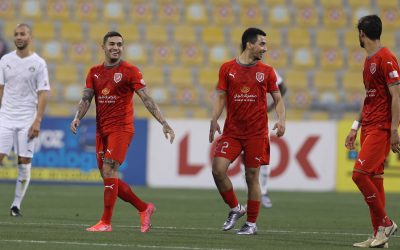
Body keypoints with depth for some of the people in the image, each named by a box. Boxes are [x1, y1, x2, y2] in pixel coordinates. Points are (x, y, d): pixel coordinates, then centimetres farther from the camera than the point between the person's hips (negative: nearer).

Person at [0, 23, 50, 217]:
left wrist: (37, 121, -12)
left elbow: (43, 94, -4)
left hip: (27, 120, -2)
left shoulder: (38, 63, -2)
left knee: (25, 161, -1)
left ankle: (17, 204, 7)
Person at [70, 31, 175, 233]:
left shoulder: (130, 71, -4)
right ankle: (144, 208, 23)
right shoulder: (94, 72, 11)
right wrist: (77, 118, -13)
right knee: (108, 177, 7)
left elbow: (146, 99, -7)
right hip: (101, 130, 6)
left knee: (108, 171, -17)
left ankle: (105, 222, -13)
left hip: (121, 128, -6)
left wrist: (163, 123, -14)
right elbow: (86, 98, 6)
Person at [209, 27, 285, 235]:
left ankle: (252, 223, 12)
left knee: (252, 176, 0)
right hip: (232, 131, 1)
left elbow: (278, 99, 9)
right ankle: (235, 208, 9)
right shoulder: (227, 68, 4)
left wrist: (281, 120, -8)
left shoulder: (266, 71, 5)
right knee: (218, 169, -13)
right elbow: (220, 97, 5)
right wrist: (214, 119, -10)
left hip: (256, 133, -1)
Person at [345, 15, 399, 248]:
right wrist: (355, 127, 21)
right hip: (369, 128, 9)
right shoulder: (369, 60, 17)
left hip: (381, 128, -9)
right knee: (374, 179, 6)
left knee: (360, 174, -16)